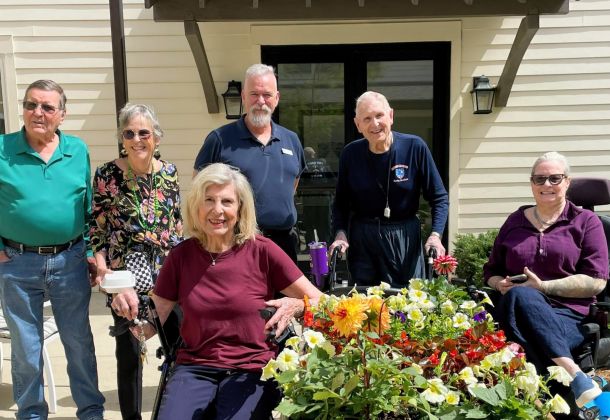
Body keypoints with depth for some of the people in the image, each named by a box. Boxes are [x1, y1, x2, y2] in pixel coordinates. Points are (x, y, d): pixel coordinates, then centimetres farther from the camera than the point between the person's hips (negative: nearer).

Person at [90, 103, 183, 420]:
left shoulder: (169, 171, 4)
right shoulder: (107, 174, -5)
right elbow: (97, 226, -2)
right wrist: (101, 264, -14)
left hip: (167, 269, 3)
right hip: (124, 272, -2)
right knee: (129, 349, 7)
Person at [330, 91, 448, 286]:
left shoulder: (415, 147, -8)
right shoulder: (350, 154, -3)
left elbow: (439, 198, -3)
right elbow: (340, 202, 7)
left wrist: (435, 235, -14)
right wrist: (340, 233, -8)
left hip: (405, 239, -1)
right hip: (362, 239, 2)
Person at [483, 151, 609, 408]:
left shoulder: (585, 221, 9)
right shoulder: (515, 221, 19)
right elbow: (491, 271, 24)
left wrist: (543, 286, -12)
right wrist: (501, 285, 0)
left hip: (567, 314, -2)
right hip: (518, 308, 3)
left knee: (520, 295, -37)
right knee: (520, 295, -37)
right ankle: (574, 376, -44)